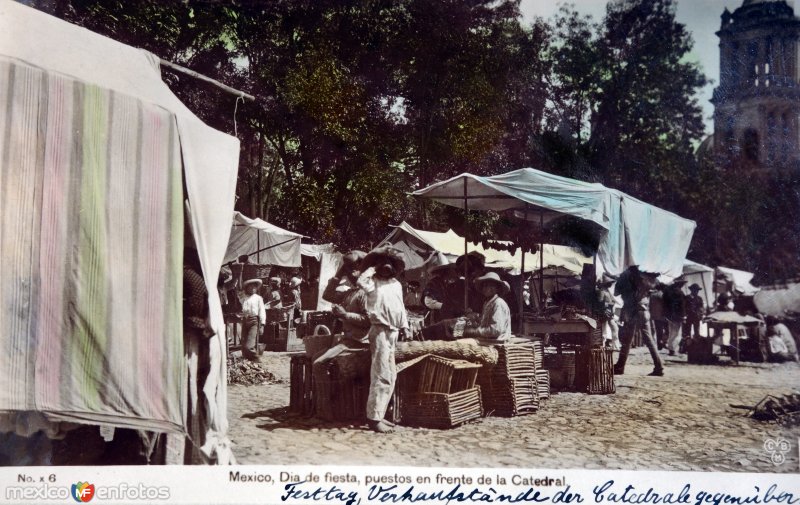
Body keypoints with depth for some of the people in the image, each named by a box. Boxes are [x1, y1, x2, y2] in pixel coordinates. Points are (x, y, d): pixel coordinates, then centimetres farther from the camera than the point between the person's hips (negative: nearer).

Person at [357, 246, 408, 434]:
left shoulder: (396, 284, 18)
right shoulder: (373, 282, -3)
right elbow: (361, 281, -25)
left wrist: (404, 326, 16)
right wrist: (372, 269, -11)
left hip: (393, 332, 8)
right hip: (380, 331, -8)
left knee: (390, 376, 11)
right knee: (381, 376, -12)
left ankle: (378, 414, 19)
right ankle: (374, 417, -10)